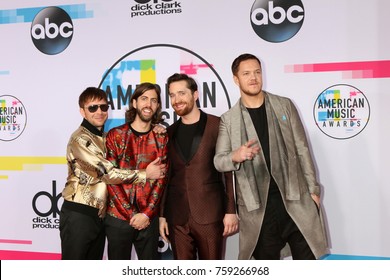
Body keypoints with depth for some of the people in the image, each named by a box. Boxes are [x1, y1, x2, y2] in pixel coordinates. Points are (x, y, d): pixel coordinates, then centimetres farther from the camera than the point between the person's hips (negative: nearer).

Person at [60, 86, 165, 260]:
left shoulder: (105, 138, 14)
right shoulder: (80, 139, -14)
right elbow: (109, 173, -20)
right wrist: (145, 174, -14)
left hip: (99, 216, 8)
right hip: (78, 215, -8)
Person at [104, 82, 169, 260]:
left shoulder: (161, 138, 5)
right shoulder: (115, 135, 2)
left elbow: (161, 179, 0)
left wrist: (146, 214, -10)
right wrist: (132, 214, -9)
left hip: (149, 218, 1)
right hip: (118, 217, -1)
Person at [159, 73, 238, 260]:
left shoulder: (217, 126, -2)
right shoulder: (170, 133, 11)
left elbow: (230, 171, -3)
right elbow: (166, 177, 13)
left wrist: (231, 211, -7)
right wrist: (162, 215, 10)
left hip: (210, 215, -3)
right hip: (177, 218, 4)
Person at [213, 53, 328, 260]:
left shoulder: (284, 105, 6)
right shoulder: (228, 119, 3)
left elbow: (302, 149, 6)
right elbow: (218, 161, -1)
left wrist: (313, 189, 3)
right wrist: (235, 156, -24)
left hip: (295, 197, 1)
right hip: (258, 204, -1)